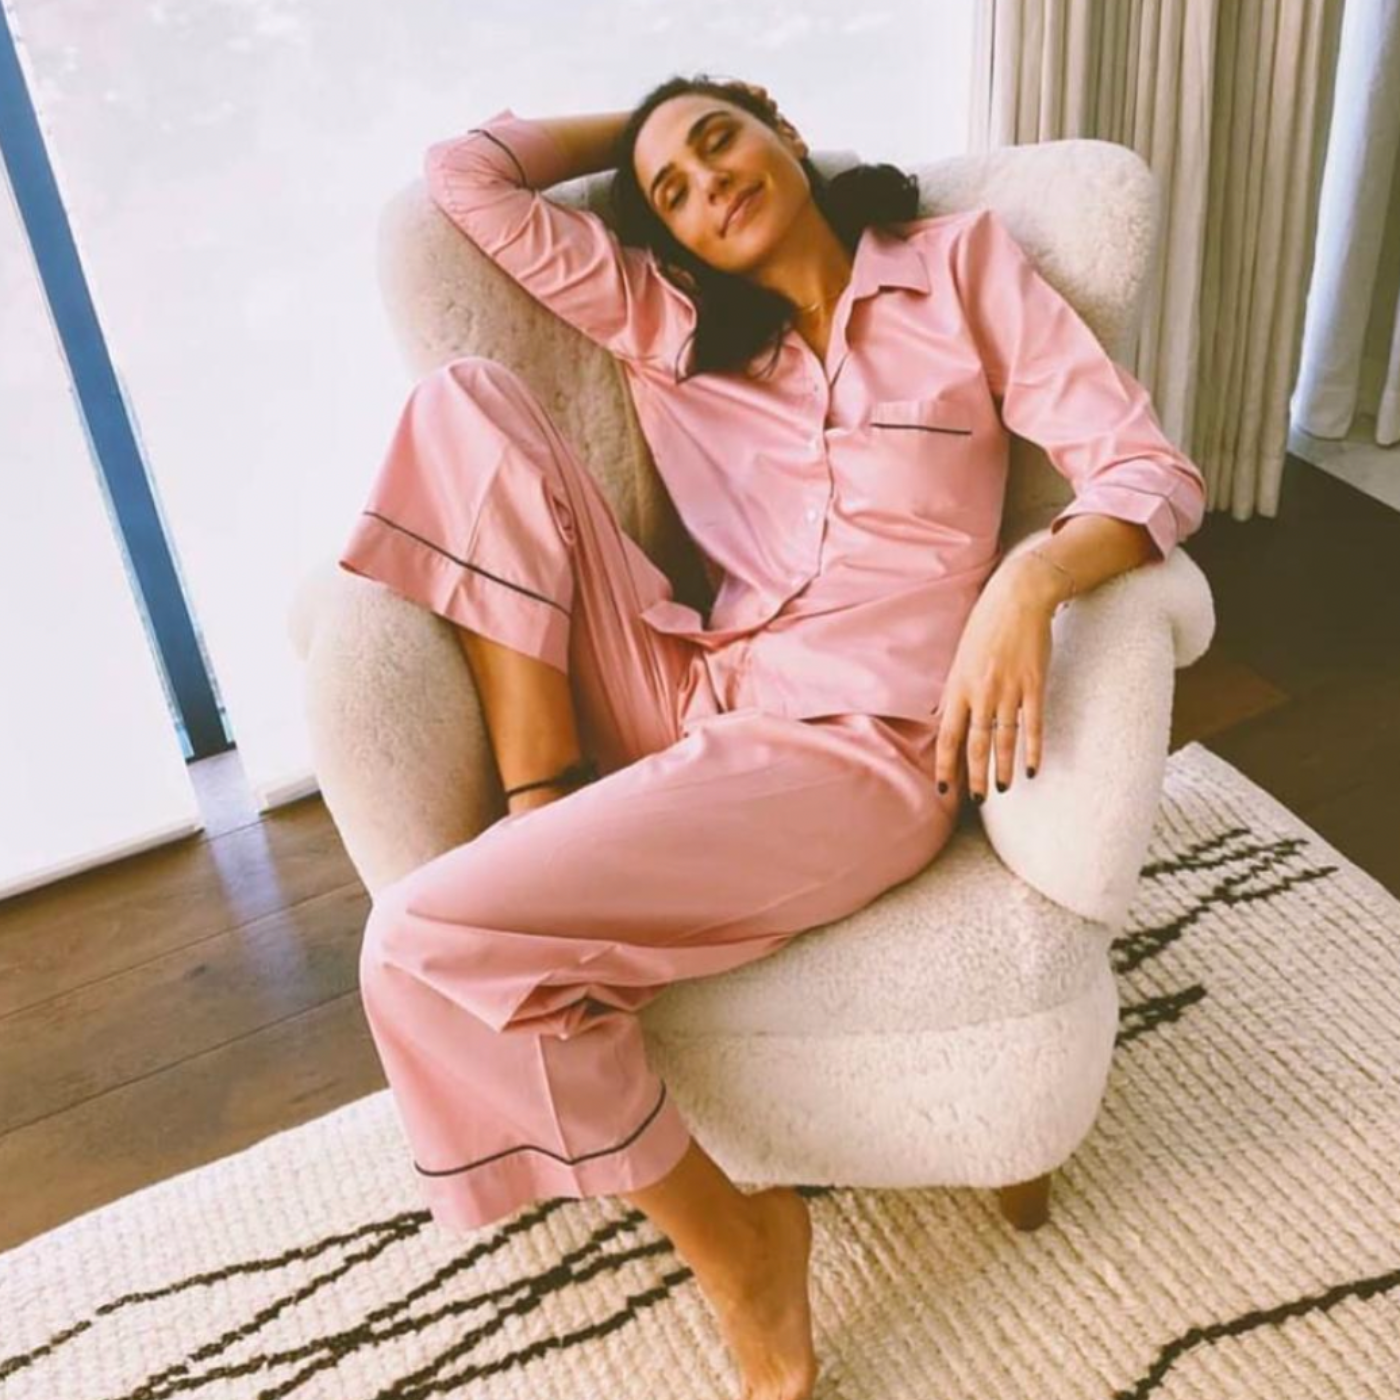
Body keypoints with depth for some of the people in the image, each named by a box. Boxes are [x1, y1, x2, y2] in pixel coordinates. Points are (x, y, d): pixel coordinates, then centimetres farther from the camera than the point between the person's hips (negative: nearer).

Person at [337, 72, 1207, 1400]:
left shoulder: (962, 262, 8)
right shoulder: (663, 317, 18)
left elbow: (1149, 468, -1)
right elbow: (462, 176, 18)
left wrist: (1027, 582, -20)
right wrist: (632, 129, 25)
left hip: (852, 743, -5)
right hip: (684, 696, 5)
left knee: (428, 941, -23)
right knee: (469, 399, -7)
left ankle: (736, 1242, -1)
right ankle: (543, 806, -13)